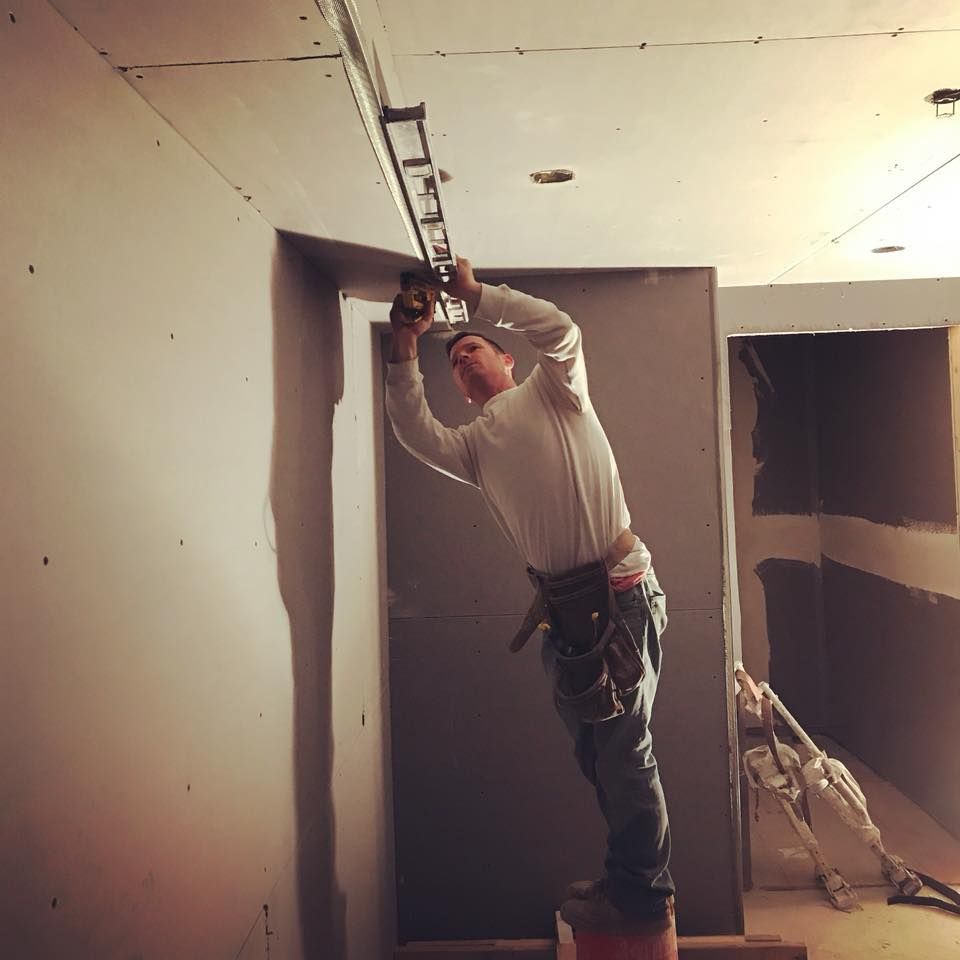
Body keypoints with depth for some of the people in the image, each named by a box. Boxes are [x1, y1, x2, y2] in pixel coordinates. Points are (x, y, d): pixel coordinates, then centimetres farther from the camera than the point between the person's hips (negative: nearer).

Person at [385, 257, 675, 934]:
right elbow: (417, 436, -1)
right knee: (595, 752, 16)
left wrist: (476, 293, -5)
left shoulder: (552, 393, 5)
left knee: (623, 750, 0)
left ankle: (642, 895, 17)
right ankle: (634, 874, 34)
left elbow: (563, 331, -13)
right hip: (563, 608, 7)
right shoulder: (475, 445, 17)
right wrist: (406, 351, -4)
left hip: (619, 593, -7)